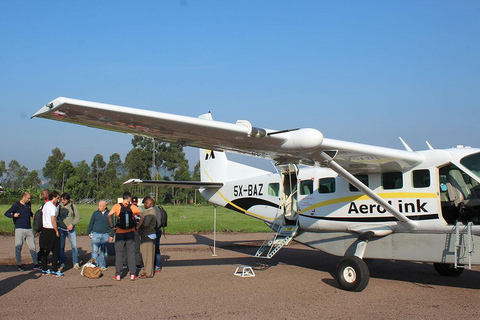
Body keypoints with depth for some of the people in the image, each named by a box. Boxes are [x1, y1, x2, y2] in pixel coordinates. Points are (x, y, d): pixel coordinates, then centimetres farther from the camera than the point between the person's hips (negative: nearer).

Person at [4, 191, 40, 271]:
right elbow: (6, 213, -4)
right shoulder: (16, 205, -5)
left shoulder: (28, 204, 12)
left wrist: (33, 215, 11)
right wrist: (13, 215, -22)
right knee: (18, 247, -1)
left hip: (29, 229, 5)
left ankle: (36, 264, 10)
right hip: (19, 229, -5)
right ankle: (20, 264, 11)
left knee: (32, 247, 4)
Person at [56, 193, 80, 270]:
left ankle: (75, 263, 8)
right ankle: (62, 264, 13)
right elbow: (55, 217, 8)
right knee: (61, 247, 2)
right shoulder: (59, 207, 4)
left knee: (74, 246, -4)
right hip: (61, 229, 1)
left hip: (71, 229, -1)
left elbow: (77, 217, 3)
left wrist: (72, 224, -11)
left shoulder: (73, 206, 3)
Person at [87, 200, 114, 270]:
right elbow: (91, 224, 11)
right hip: (96, 234, 0)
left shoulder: (109, 214, 5)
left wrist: (111, 235, 6)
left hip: (105, 235, 1)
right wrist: (88, 233, 9)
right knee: (95, 251, -4)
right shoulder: (95, 213, 4)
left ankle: (102, 266, 16)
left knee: (104, 251, 8)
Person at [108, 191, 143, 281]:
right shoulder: (133, 207, 1)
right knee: (131, 253, 7)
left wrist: (112, 227, -6)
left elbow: (109, 215, -14)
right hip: (130, 233, 0)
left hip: (119, 233, 0)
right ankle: (132, 274, 6)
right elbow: (142, 217, -5)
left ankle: (118, 275, 3)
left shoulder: (117, 206, -1)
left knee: (119, 253, 5)